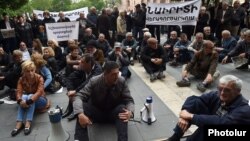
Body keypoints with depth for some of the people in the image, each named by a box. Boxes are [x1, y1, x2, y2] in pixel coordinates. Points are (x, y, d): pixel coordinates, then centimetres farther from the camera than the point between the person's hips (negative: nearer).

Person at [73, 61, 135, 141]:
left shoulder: (121, 81, -15)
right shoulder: (94, 81, -18)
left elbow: (129, 100, -12)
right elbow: (79, 97, -21)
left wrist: (130, 112, -37)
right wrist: (80, 114, -42)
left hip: (114, 112, 0)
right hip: (96, 112, 0)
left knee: (122, 108, -33)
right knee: (82, 106, -29)